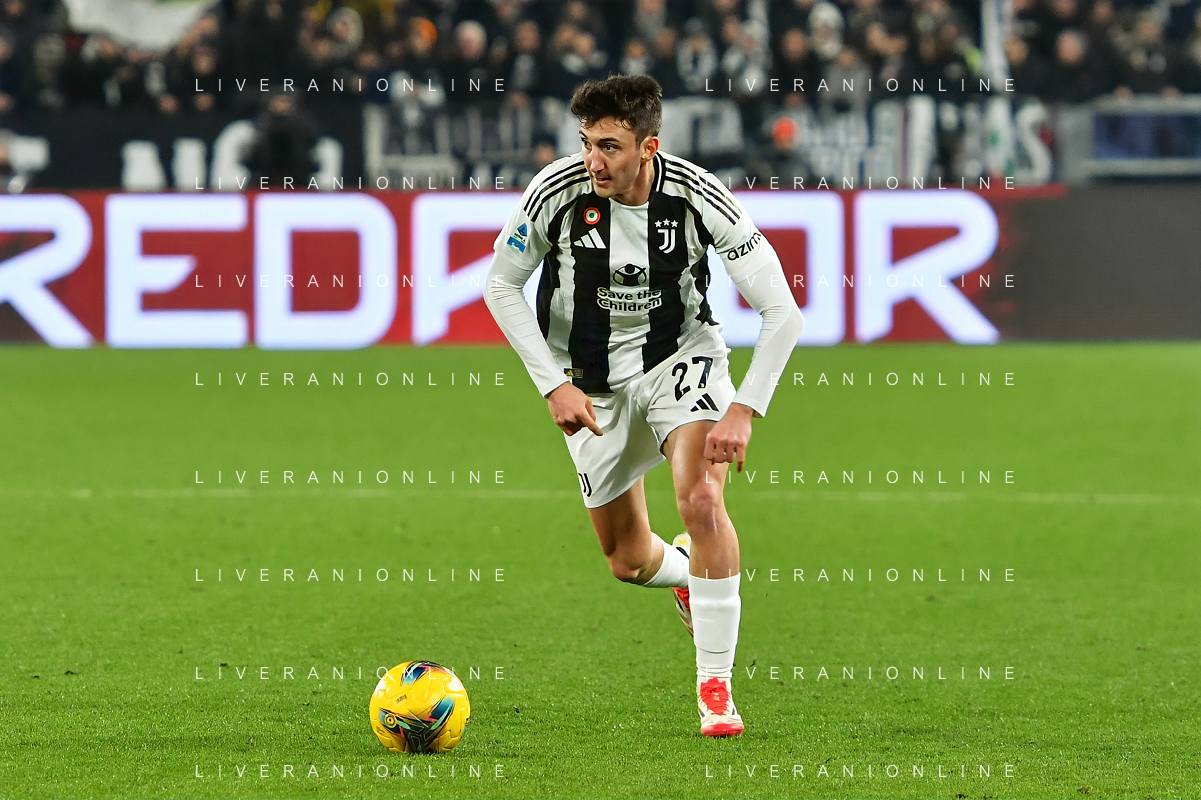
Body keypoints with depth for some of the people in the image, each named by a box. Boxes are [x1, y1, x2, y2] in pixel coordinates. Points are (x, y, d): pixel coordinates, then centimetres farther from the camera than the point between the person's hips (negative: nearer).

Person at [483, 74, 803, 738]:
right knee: (628, 562, 7)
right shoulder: (558, 191, -22)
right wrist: (553, 385, -12)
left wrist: (744, 411, -26)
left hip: (681, 359, -2)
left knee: (701, 498, -28)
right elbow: (501, 286, -5)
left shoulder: (696, 196, -24)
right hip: (590, 379, 2)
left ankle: (716, 687, -16)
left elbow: (781, 311, -19)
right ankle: (683, 573, 47)